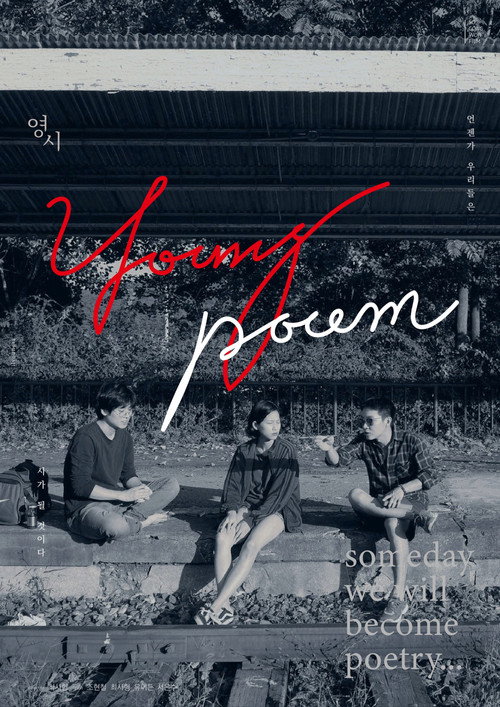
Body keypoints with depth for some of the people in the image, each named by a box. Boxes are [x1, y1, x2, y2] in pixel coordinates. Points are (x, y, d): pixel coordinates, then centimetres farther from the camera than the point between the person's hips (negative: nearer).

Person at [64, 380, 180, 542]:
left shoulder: (124, 436, 8)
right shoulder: (85, 437, -18)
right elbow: (80, 486, -22)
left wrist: (139, 487, -11)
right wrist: (124, 495, -22)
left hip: (116, 500, 9)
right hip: (84, 508, -8)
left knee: (172, 485, -3)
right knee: (116, 527, -43)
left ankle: (130, 517, -18)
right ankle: (143, 521, -12)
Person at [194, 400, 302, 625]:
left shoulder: (286, 450, -4)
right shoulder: (243, 451, 7)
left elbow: (280, 492, -10)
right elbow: (232, 484, 6)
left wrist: (250, 516, -16)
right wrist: (233, 511, -14)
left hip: (276, 511, -3)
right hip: (246, 509, 4)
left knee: (251, 545, -32)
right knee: (222, 538, -27)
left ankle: (215, 607, -36)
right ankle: (224, 607, -33)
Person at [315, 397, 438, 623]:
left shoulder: (411, 442, -5)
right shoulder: (364, 442, 3)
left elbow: (429, 476, -8)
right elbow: (340, 459, -14)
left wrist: (402, 489, -24)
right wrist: (329, 449, -37)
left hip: (410, 498, -4)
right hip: (379, 503, 4)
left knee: (393, 523, -39)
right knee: (355, 495, -30)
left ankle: (398, 597, -43)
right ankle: (416, 518, -33)